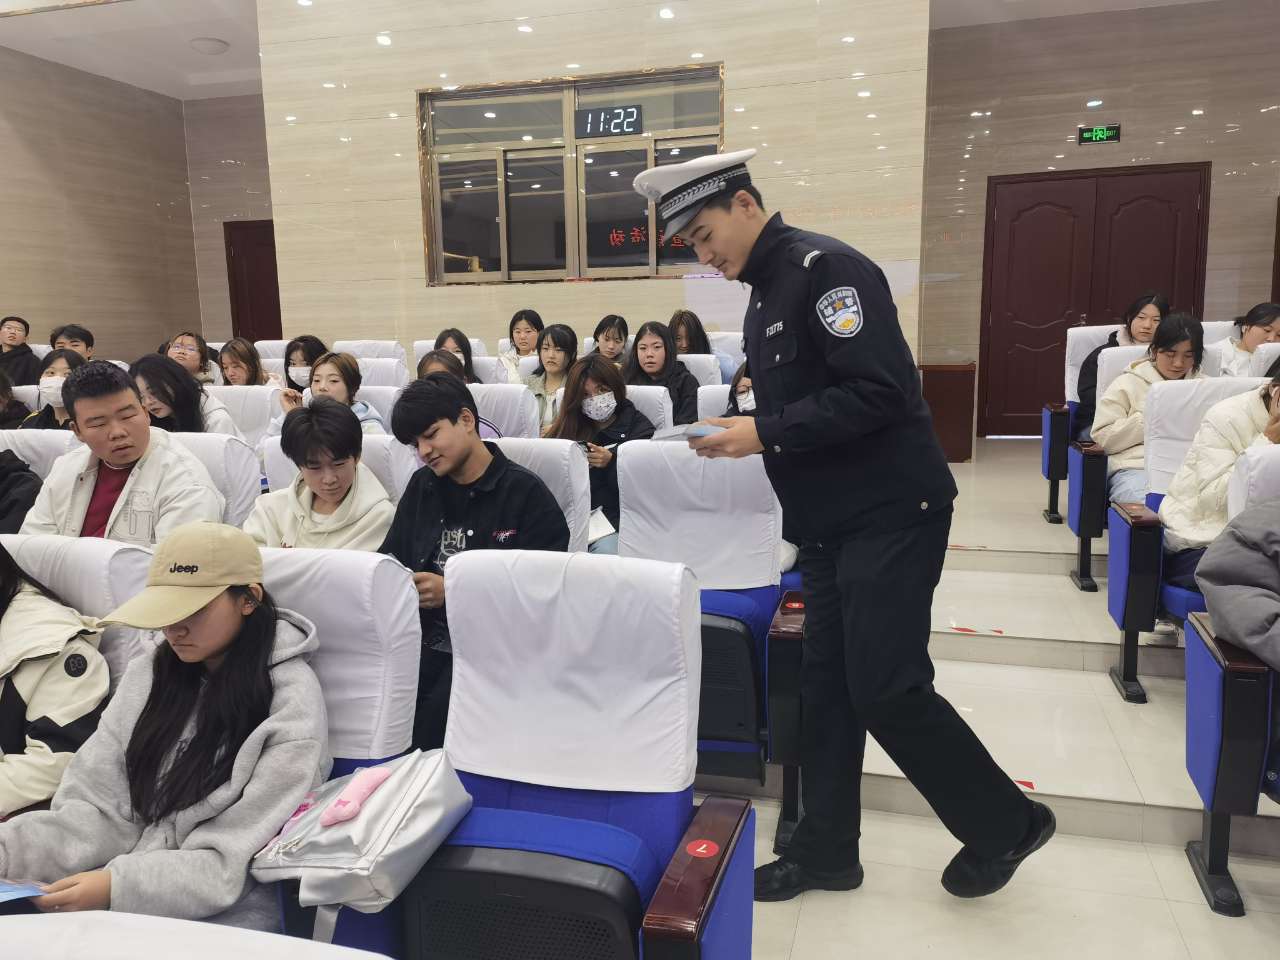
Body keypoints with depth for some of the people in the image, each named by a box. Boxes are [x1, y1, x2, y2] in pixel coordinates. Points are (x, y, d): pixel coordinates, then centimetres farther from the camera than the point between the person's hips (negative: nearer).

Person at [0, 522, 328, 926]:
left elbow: (232, 863, -14)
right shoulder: (147, 676, 4)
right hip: (125, 876, 6)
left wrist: (118, 886, -24)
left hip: (222, 911, -5)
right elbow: (99, 810, 0)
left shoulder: (290, 703, -14)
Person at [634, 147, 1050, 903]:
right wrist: (740, 435, 4)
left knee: (887, 687, -5)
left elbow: (879, 391, -24)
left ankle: (1006, 822, 18)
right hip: (831, 521, 9)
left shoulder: (825, 267, -15)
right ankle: (826, 849, 23)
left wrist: (766, 435, -22)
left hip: (890, 511, -9)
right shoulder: (764, 296, 15)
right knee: (829, 684, 11)